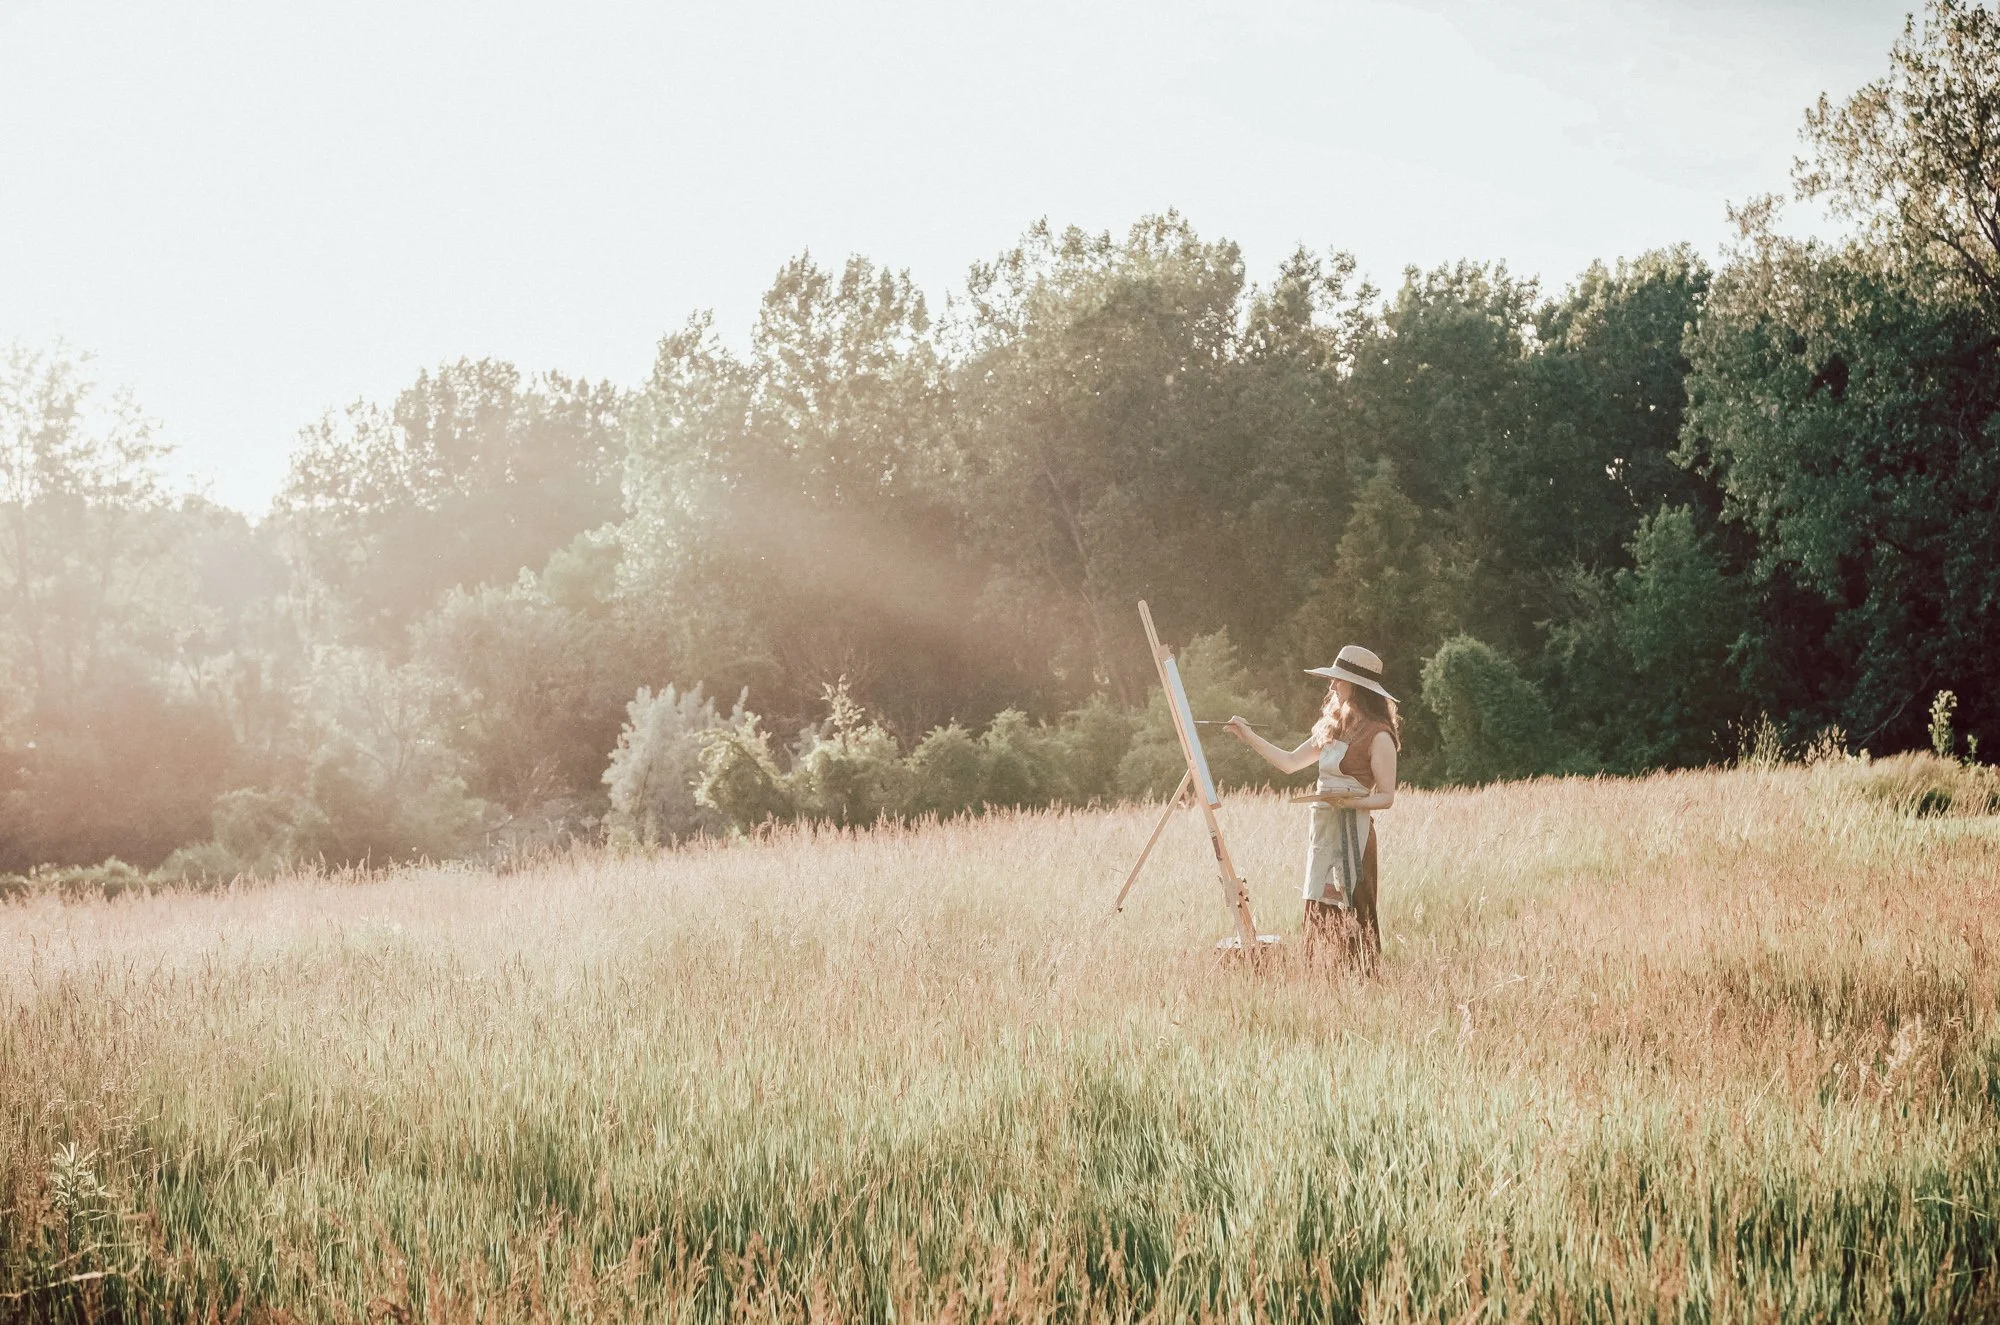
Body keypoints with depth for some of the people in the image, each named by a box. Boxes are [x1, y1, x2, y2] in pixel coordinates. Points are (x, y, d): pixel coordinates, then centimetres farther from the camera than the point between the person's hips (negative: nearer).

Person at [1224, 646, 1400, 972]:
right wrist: (1250, 738, 13)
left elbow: (1386, 796, -10)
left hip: (1353, 832, -8)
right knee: (1320, 915, 6)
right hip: (1323, 829, 8)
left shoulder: (1378, 736, -10)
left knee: (1351, 915, -8)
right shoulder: (1332, 728, 15)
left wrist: (1350, 801, -24)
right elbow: (1290, 762, 19)